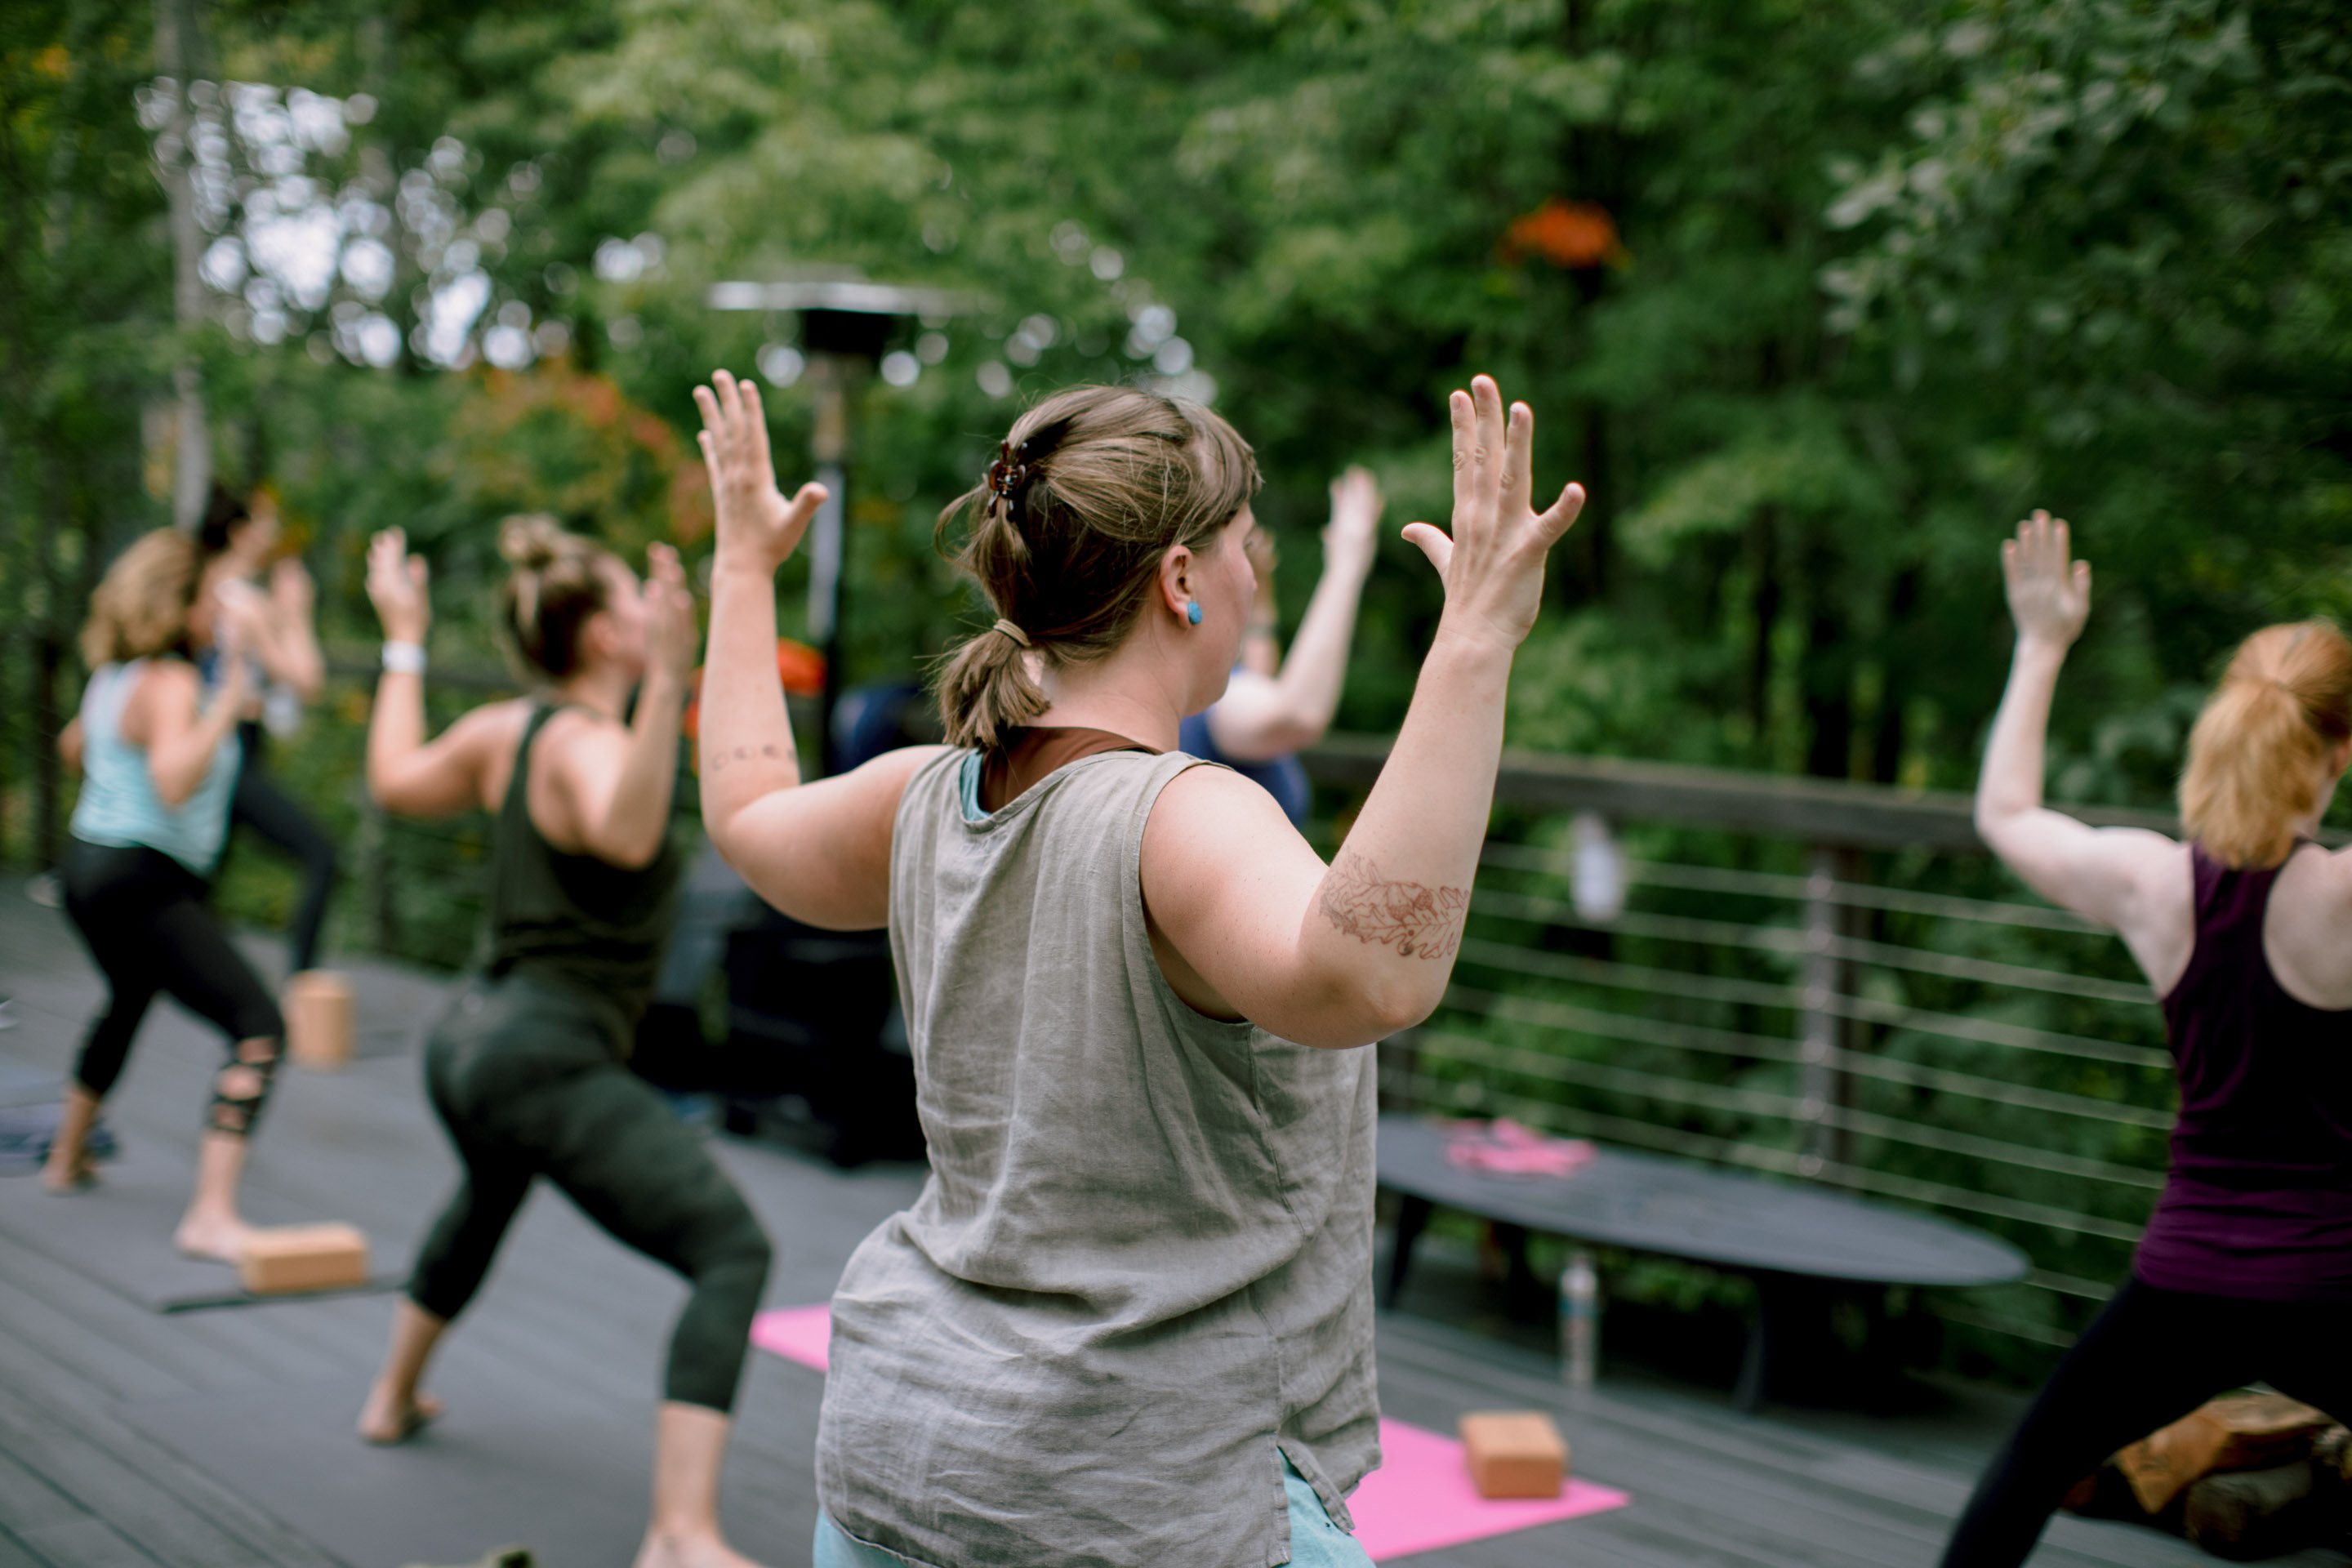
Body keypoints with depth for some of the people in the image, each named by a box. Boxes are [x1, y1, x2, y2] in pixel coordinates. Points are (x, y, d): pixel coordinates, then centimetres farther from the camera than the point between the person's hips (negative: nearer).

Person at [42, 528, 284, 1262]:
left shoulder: (111, 675, 10)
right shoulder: (170, 684, -19)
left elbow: (73, 745, 29)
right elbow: (174, 783, -36)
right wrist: (230, 699, -39)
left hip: (90, 865, 10)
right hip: (145, 884, -10)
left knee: (128, 1002, 36)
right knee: (258, 1029, -16)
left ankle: (67, 1158, 53)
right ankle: (212, 1216, -24)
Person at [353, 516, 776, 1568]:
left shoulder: (502, 732, 8)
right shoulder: (584, 743, -17)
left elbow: (395, 779, 28)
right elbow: (625, 835, -41)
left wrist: (404, 644, 36)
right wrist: (667, 682, -49)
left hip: (472, 1038, 10)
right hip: (550, 1061, -10)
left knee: (489, 1197, 41)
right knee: (733, 1251, -16)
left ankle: (394, 1396, 60)